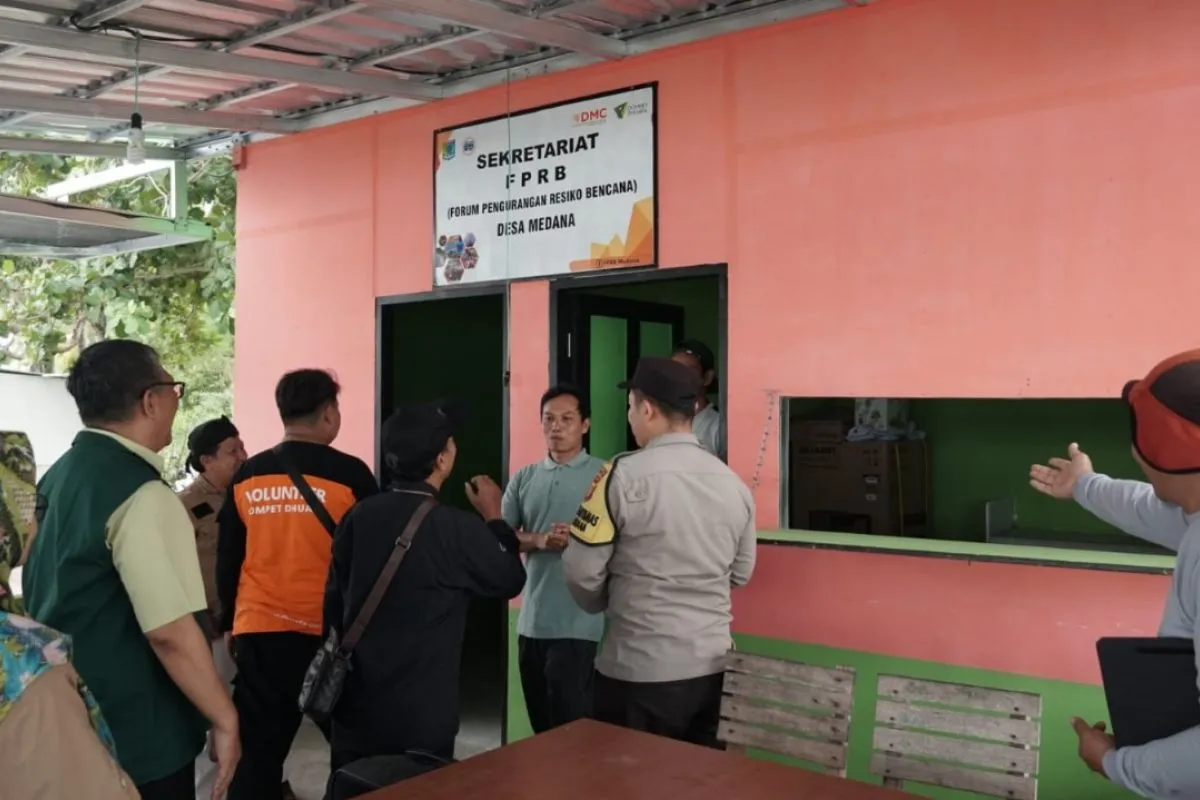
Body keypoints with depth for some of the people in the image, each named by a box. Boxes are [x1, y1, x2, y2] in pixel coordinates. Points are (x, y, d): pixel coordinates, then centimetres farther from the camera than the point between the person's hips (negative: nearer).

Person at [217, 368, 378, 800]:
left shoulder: (246, 477, 5)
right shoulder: (349, 474, -7)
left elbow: (228, 559, 11)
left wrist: (230, 623, 22)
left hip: (258, 632, 4)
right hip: (328, 633, -4)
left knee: (257, 754, 9)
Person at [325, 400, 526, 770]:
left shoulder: (358, 515, -3)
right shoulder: (458, 529, -18)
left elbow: (334, 601, 6)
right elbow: (510, 580, -1)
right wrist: (493, 517, 11)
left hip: (356, 705, 5)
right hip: (422, 714, -5)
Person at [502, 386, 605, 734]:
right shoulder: (524, 478, 11)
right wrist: (538, 540, -12)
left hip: (578, 622, -5)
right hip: (531, 619, 5)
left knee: (570, 721, -3)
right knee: (541, 724, 14)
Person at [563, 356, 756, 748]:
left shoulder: (624, 476, -15)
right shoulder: (734, 483, 2)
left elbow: (582, 570, -10)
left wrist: (606, 605, 9)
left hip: (640, 670, -5)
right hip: (713, 666, 5)